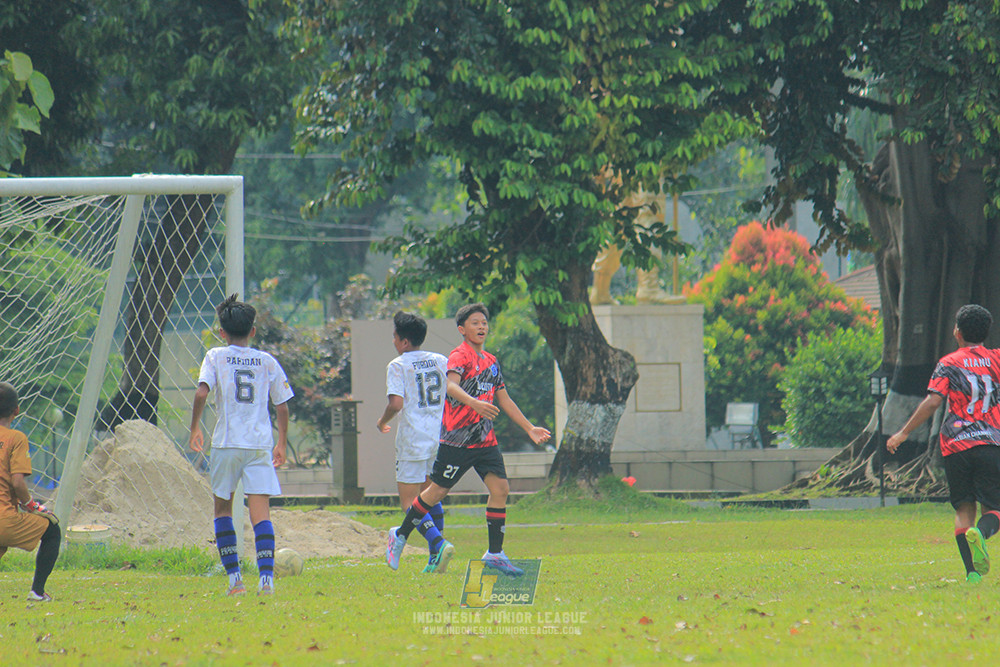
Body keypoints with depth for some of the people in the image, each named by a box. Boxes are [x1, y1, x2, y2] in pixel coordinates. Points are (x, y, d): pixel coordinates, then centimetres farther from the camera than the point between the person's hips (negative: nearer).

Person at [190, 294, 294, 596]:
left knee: (223, 508, 15)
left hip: (226, 443, -1)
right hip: (260, 444, 1)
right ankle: (266, 577, -21)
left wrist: (195, 428, 2)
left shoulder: (216, 357, 3)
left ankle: (234, 578, 8)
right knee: (261, 512, -4)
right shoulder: (267, 361, 9)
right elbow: (282, 406, 10)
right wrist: (282, 444, 21)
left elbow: (202, 393, -12)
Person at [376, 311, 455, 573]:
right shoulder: (442, 361, 9)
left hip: (413, 440, -6)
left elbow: (396, 403, -18)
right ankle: (435, 559, 15)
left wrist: (382, 422, 1)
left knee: (410, 503, -3)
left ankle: (438, 543, -26)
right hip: (440, 438, 6)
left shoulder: (398, 366, -8)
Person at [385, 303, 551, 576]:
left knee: (500, 487, -6)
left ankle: (495, 553, 0)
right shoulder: (460, 356, -9)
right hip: (457, 438, -7)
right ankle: (400, 535, 19)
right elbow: (451, 385, -28)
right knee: (438, 491, 0)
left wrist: (529, 429, 24)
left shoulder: (491, 362, 16)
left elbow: (504, 400, 25)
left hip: (485, 440, 7)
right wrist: (475, 403, -46)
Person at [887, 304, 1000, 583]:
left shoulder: (949, 364, 3)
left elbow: (933, 401, -7)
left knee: (964, 510, 8)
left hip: (955, 445, 0)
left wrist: (904, 433, -4)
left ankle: (972, 571, -7)